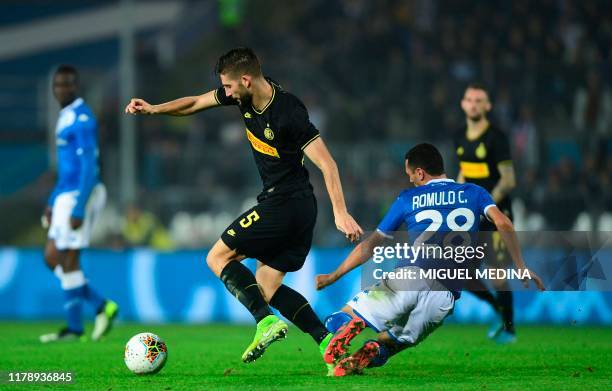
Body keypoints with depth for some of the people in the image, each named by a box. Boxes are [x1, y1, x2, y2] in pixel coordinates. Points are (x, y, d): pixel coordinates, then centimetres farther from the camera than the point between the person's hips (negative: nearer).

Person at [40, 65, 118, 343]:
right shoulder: (66, 117, 16)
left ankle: (74, 328, 4)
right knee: (51, 258, 10)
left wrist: (78, 210, -24)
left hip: (80, 196, -10)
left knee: (68, 261, -4)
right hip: (67, 196, 10)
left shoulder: (82, 119, -15)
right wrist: (52, 203, 23)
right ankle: (101, 306, 11)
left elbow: (89, 167, -21)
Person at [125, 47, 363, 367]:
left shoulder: (289, 113, -22)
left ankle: (266, 322, -16)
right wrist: (154, 109, 4)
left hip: (283, 205, -9)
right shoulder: (243, 96, 2)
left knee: (218, 258, -3)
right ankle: (329, 342, 1)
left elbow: (326, 163, -23)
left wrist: (340, 213, -29)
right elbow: (195, 103, 16)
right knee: (266, 287, 10)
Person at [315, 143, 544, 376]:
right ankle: (373, 352, -17)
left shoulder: (408, 198, 19)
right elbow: (503, 223, 4)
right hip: (446, 295, 2)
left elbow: (371, 245, 25)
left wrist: (333, 277, 35)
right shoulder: (473, 193, 21)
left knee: (338, 321, 6)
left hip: (407, 277, -2)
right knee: (389, 342, 21)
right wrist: (521, 268, 6)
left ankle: (354, 325, -33)